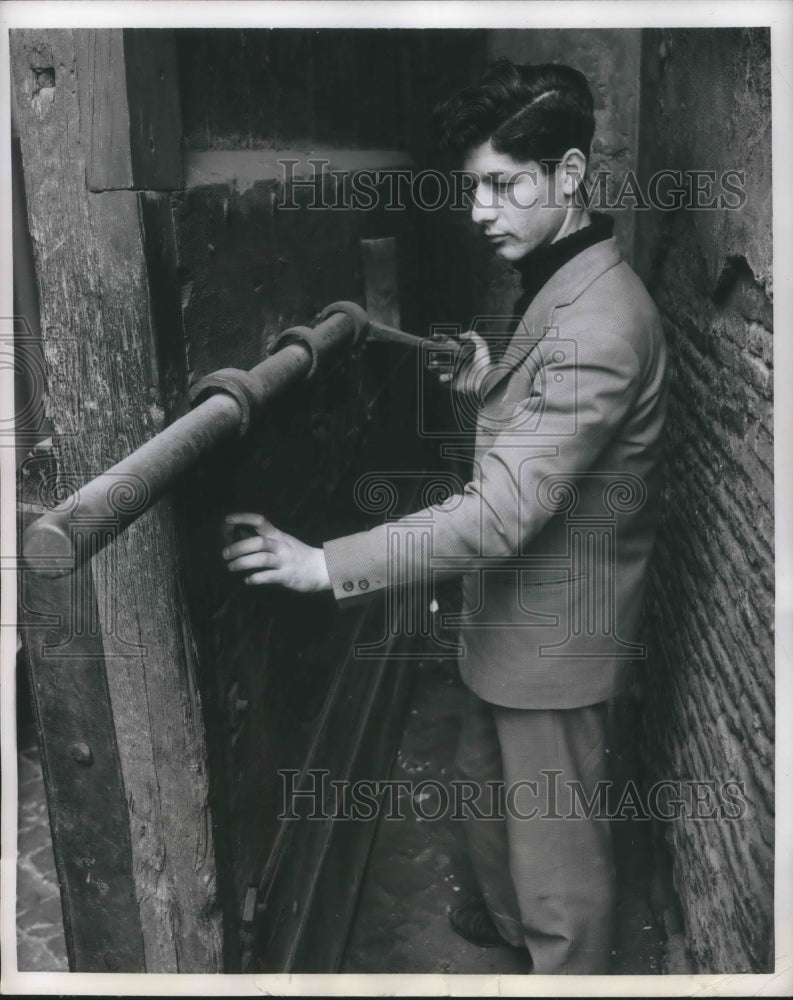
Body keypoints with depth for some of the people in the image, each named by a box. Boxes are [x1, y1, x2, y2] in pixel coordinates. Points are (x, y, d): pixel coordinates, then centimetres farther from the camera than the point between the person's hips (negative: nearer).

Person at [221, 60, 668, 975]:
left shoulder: (597, 321, -28)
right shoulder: (560, 286, 6)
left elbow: (503, 512, -33)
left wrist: (328, 565, -31)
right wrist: (490, 387, 2)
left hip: (554, 634, -10)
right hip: (513, 619, 11)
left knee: (556, 850, 9)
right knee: (485, 782, 30)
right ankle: (508, 917, 56)